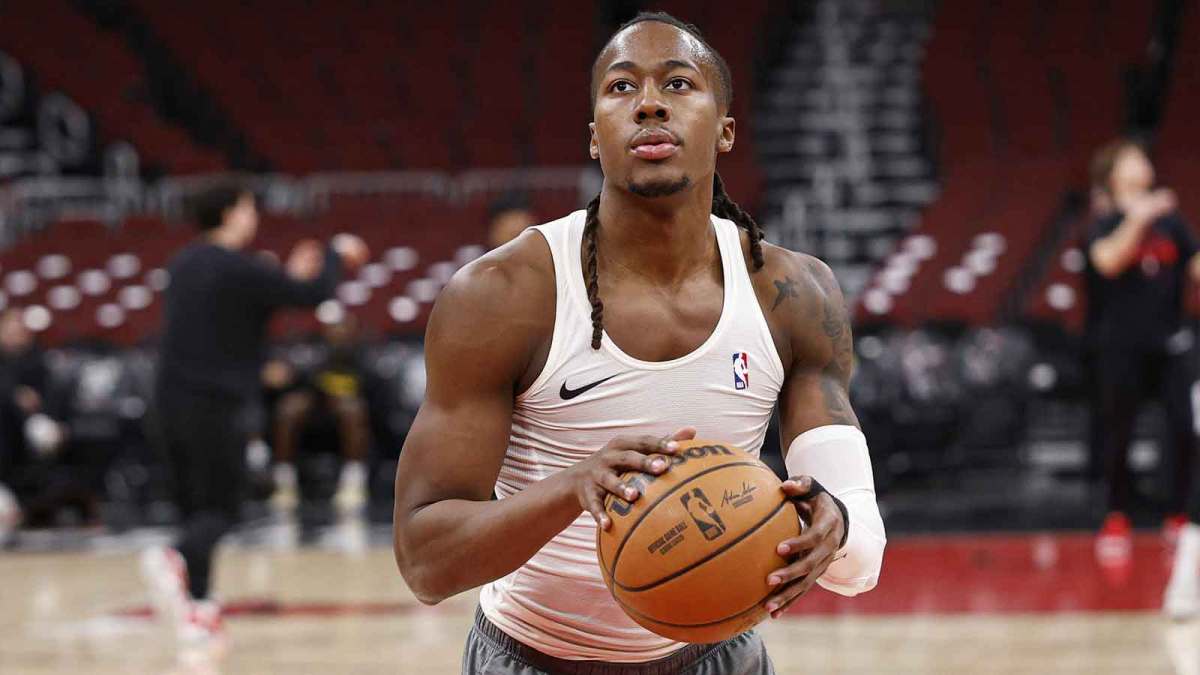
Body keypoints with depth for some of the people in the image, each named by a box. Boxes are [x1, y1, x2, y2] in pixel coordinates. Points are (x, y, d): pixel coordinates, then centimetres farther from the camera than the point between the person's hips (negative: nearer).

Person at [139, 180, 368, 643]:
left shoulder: (184, 264, 13)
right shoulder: (239, 269, -12)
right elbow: (314, 294, -8)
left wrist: (290, 276, 24)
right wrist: (337, 254, 10)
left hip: (174, 398, 7)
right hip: (216, 404, -7)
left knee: (195, 504, 13)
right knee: (221, 509, -4)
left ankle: (197, 606, 9)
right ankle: (175, 559, -31)